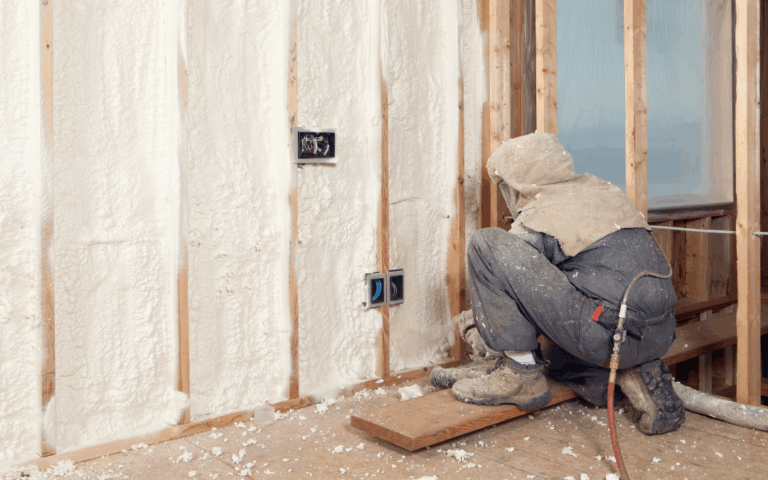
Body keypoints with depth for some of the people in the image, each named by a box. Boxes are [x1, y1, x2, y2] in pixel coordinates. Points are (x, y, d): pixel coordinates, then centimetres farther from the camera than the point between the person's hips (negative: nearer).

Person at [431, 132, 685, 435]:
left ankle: (519, 373, -2)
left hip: (611, 335, -9)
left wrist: (468, 325, 28)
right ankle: (639, 376, 12)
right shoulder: (604, 190, 21)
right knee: (555, 355, 39)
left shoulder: (536, 220, -1)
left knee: (486, 245, -9)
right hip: (661, 336, 9)